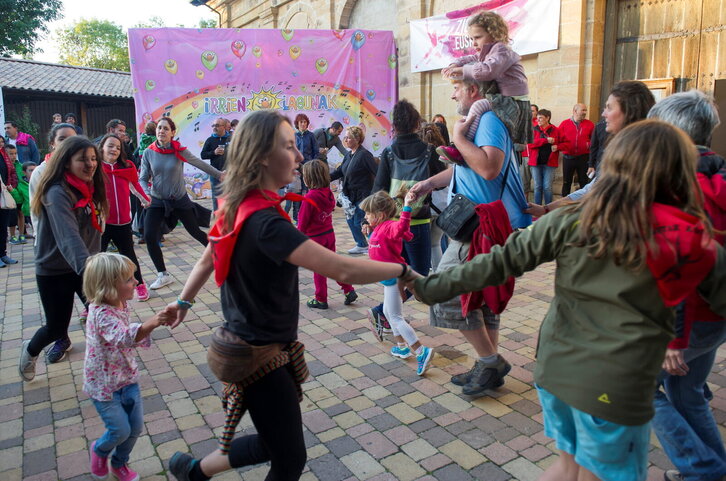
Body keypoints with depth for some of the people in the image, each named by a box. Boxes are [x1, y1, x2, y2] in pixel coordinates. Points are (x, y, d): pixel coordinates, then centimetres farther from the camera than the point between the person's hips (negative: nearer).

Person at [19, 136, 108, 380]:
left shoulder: (89, 187, 0)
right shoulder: (58, 193, -25)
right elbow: (68, 236, -40)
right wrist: (87, 269, -54)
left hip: (85, 266, 6)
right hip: (54, 271, -6)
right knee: (56, 326, 9)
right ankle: (30, 351, 43)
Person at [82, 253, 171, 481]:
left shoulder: (121, 305, -3)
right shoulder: (101, 313, -30)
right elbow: (122, 338, -48)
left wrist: (146, 329, -2)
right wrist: (149, 324, -63)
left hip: (127, 378, 7)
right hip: (104, 385, -7)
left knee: (136, 427, 11)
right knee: (121, 430, 1)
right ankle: (99, 449, 36)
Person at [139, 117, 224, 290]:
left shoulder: (179, 151, -12)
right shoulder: (148, 153, -6)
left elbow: (200, 164, 1)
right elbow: (143, 178, -1)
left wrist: (220, 175, 11)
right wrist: (145, 194, -21)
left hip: (180, 199, -2)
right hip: (157, 200, 2)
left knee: (195, 231, 9)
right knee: (149, 237, -10)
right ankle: (163, 275, 6)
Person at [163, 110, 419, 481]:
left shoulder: (238, 206, 0)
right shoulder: (264, 221, -29)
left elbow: (207, 260, 14)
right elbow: (343, 271, -35)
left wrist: (184, 301, 27)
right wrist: (402, 270, -22)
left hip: (252, 345, 9)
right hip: (261, 355, -9)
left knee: (275, 441, 26)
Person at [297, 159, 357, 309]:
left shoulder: (309, 197, -23)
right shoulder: (329, 193, -2)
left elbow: (302, 221, -16)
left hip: (315, 237, -6)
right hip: (329, 234, 6)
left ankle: (321, 300, 18)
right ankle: (349, 290, 17)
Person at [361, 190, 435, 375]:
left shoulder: (388, 227, -22)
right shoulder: (380, 228, 9)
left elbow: (401, 226, -44)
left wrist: (406, 206, -52)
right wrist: (369, 234, 21)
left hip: (394, 277, -11)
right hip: (391, 277, 11)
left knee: (395, 317, -7)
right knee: (388, 312, 23)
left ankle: (421, 351, -7)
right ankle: (402, 347, 36)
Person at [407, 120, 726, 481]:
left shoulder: (572, 221, -6)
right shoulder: (696, 245, -8)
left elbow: (500, 262, -5)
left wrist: (434, 288, 3)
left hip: (556, 368, 3)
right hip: (616, 387, -2)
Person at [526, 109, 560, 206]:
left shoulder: (555, 130, 1)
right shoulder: (534, 130, 3)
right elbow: (530, 144, -11)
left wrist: (557, 146, -5)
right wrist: (546, 140, -16)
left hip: (549, 162, -1)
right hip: (536, 162, 1)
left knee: (547, 187, 0)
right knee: (537, 187, 8)